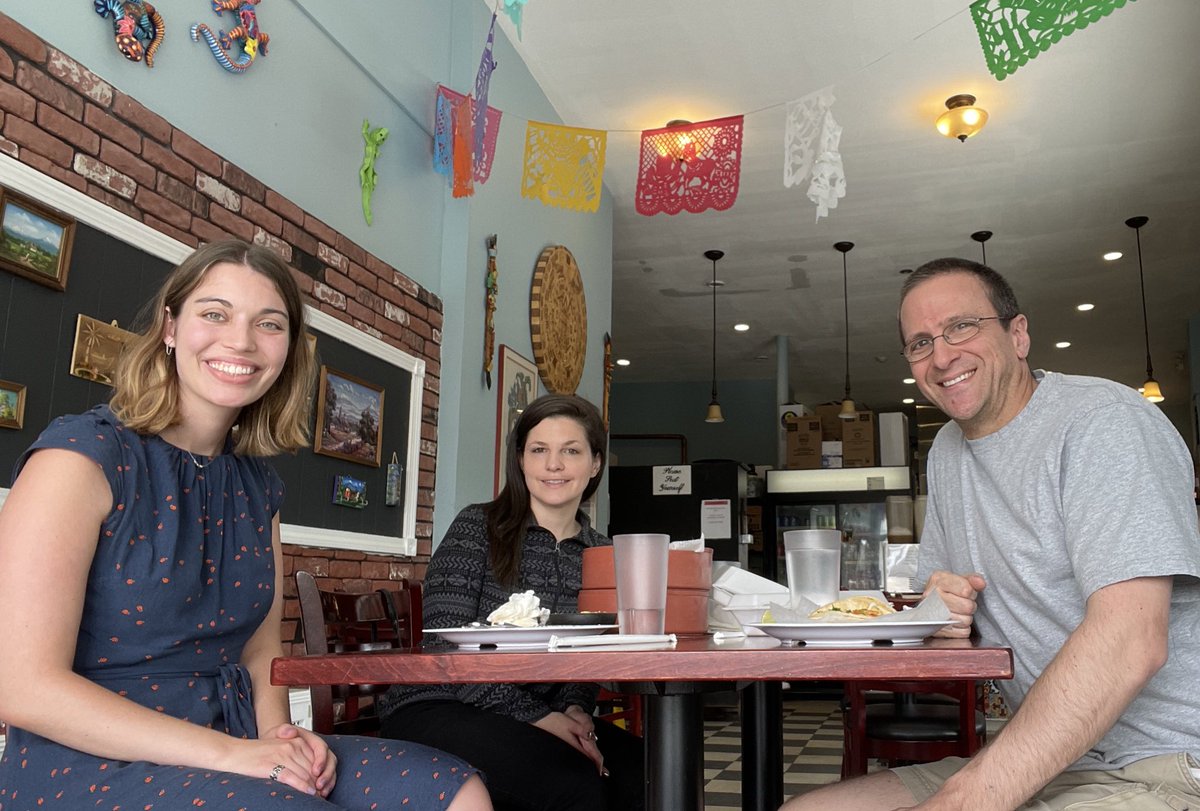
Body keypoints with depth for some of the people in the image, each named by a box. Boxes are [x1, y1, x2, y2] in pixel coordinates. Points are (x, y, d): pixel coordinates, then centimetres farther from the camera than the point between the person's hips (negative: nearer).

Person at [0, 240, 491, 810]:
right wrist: (229, 754, -20)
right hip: (90, 763, -6)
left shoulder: (258, 485, 9)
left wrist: (279, 733, -9)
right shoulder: (83, 456, -11)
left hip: (236, 746, 7)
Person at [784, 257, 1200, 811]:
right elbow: (943, 595, 20)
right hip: (1045, 760, 7)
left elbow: (1130, 643, -25)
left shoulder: (1102, 419, -14)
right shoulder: (948, 450, 12)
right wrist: (937, 604, -6)